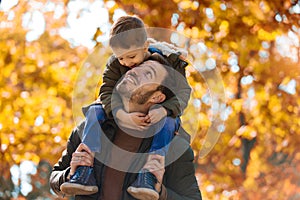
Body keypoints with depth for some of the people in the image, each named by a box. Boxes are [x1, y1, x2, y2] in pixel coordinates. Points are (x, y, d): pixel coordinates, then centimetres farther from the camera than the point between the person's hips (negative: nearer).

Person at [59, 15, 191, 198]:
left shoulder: (170, 61, -14)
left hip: (158, 114, -3)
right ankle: (86, 174, -33)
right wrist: (123, 116, -41)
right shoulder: (115, 64, -9)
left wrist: (163, 110, -43)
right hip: (126, 113, 3)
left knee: (168, 121, -37)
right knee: (94, 112, -19)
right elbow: (107, 92, -20)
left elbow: (183, 91, -21)